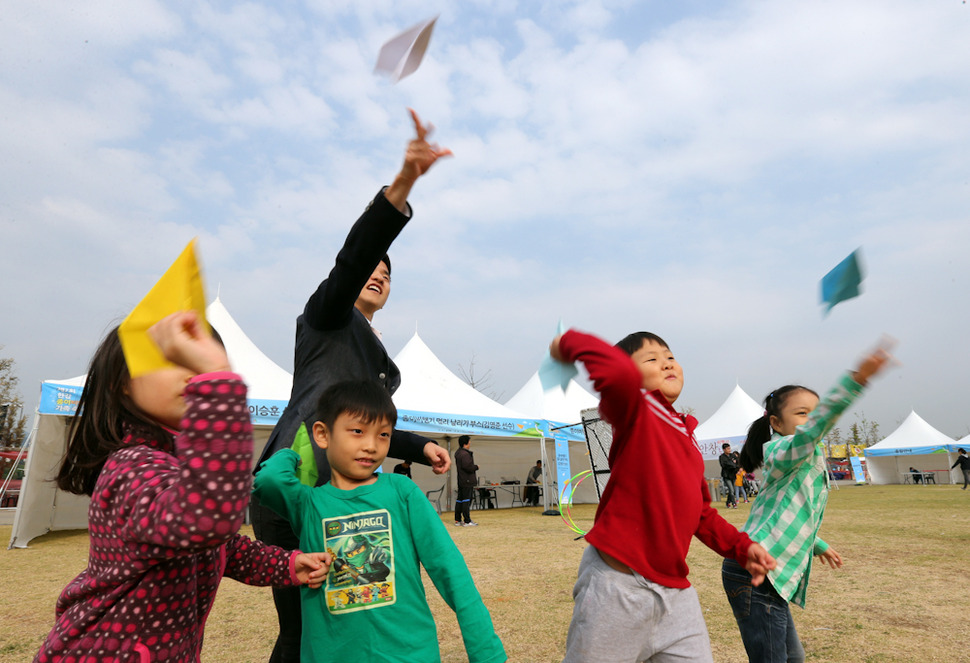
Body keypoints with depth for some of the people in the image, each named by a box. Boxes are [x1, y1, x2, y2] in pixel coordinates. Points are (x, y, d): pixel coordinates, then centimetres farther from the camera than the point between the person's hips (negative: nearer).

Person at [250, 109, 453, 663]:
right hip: (296, 488, -8)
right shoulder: (328, 315, 4)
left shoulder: (378, 356, 25)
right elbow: (354, 253, -16)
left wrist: (418, 446, 17)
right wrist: (404, 182, -31)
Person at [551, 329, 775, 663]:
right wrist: (570, 344, -23)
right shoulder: (635, 413, -11)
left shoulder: (687, 436, 13)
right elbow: (621, 373, -37)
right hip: (619, 584, -7)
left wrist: (742, 547, 12)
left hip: (675, 589, 7)